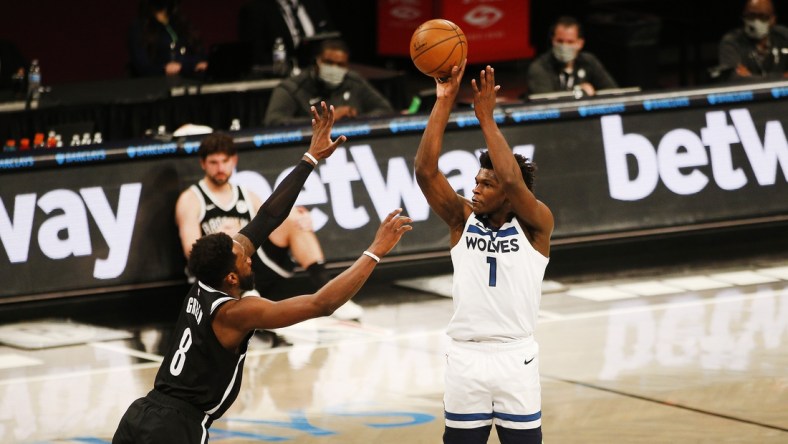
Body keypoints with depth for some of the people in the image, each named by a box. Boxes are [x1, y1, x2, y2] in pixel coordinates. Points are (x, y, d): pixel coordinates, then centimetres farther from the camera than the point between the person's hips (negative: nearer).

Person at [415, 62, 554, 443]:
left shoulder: (536, 225, -3)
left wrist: (486, 117, -20)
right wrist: (444, 102, -12)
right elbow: (425, 171, -7)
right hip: (465, 356, 3)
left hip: (515, 357, -3)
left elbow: (513, 181, -22)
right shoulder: (462, 220, 5)